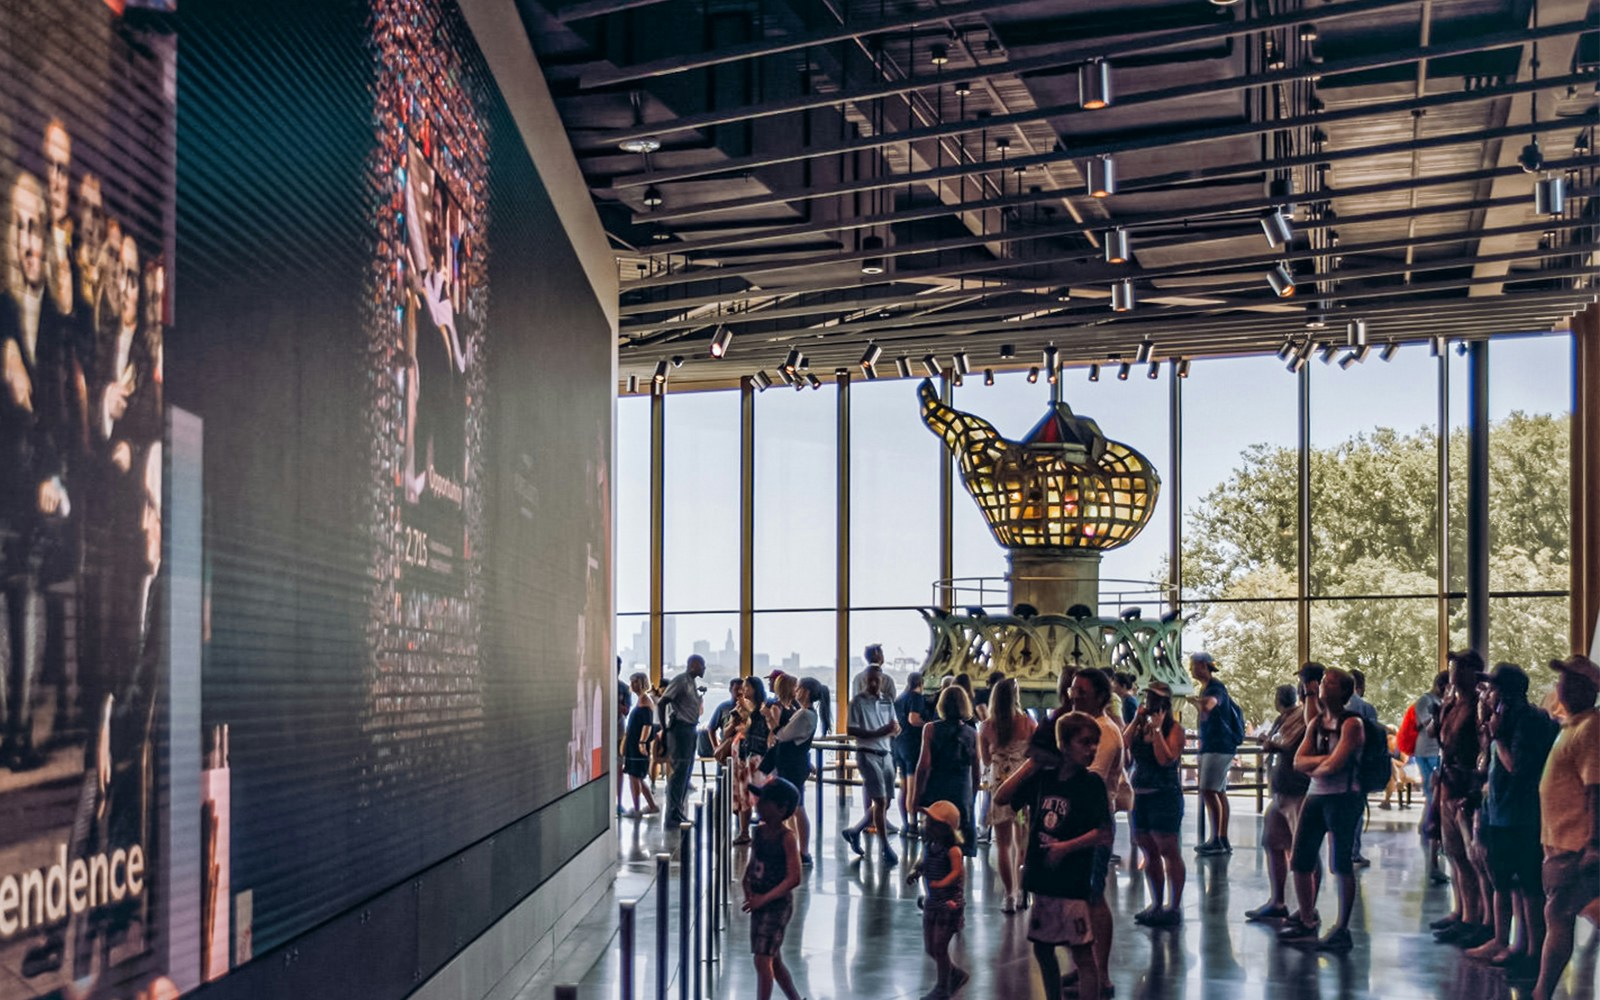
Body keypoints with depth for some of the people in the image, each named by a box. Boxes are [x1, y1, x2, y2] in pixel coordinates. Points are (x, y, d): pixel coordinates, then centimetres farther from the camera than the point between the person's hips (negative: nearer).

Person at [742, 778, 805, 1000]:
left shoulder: (786, 837, -16)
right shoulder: (760, 832, 5)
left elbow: (794, 878, -19)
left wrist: (764, 899, -22)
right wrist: (745, 882, -3)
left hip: (778, 904, -8)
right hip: (759, 904, 8)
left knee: (763, 960, -9)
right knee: (774, 961, 17)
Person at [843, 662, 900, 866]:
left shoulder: (887, 701, 11)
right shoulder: (858, 701, -6)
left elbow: (895, 728, 13)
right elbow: (850, 730, -10)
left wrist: (894, 728, -12)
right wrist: (877, 733, -20)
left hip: (885, 755, 6)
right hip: (867, 754, -6)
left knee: (884, 803, 10)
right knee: (880, 801, -10)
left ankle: (853, 832, 27)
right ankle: (886, 848, -4)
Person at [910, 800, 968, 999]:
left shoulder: (952, 849, -18)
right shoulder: (930, 846, 4)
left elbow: (957, 871, -29)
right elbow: (922, 863, 14)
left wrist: (942, 884, -41)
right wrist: (915, 870, -6)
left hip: (949, 902, -8)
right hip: (932, 901, 8)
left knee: (939, 947, 0)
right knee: (930, 948, 13)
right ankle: (957, 975, 34)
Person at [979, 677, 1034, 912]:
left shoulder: (986, 728, -4)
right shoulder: (1027, 723, -6)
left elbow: (985, 760, 7)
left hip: (999, 786, 0)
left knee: (1003, 846, 6)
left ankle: (1009, 897, 3)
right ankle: (1020, 891, 18)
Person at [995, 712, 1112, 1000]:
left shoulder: (1091, 783, -8)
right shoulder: (1043, 777, 4)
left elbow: (1104, 833, -12)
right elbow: (1001, 798, 1)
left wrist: (1066, 847, -19)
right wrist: (1030, 765, -3)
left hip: (1074, 882, -5)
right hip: (1042, 879, 6)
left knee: (1082, 953, -4)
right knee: (1042, 948, 16)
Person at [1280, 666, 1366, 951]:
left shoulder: (1351, 724, -9)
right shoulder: (1316, 722, 13)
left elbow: (1334, 765, -18)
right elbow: (1299, 761, 4)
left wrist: (1313, 767, 0)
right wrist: (1324, 760, -12)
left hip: (1343, 797, -8)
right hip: (1315, 796, 8)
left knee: (1341, 864, -5)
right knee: (1300, 862, 9)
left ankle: (1342, 930, 1)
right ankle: (1307, 922, 21)